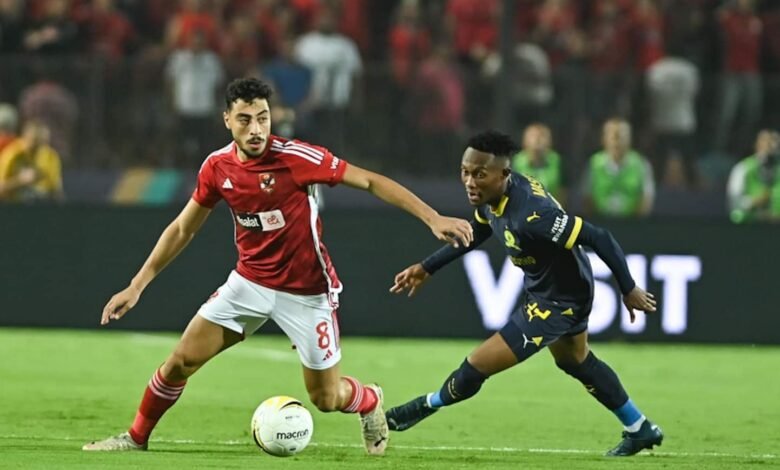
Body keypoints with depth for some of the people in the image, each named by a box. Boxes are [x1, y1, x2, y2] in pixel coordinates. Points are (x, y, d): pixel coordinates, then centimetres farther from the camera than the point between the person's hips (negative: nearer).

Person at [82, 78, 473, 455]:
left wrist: (433, 218, -26)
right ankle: (137, 436, 17)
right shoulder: (217, 167, -6)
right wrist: (136, 286, 5)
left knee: (326, 398, 1)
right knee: (180, 362, -5)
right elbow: (182, 229, 7)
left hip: (307, 293, -4)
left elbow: (370, 181, -18)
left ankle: (370, 402, 37)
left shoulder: (295, 157, -21)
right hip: (250, 282, 4)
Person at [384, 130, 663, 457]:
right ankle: (641, 430, 49)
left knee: (476, 367, -4)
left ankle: (428, 406, 27)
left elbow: (599, 238, -34)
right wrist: (427, 268, 11)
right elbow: (475, 233, 11)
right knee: (576, 362, 32)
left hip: (557, 302, -9)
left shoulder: (531, 214, -39)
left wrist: (628, 289, -23)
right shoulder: (491, 197, -13)